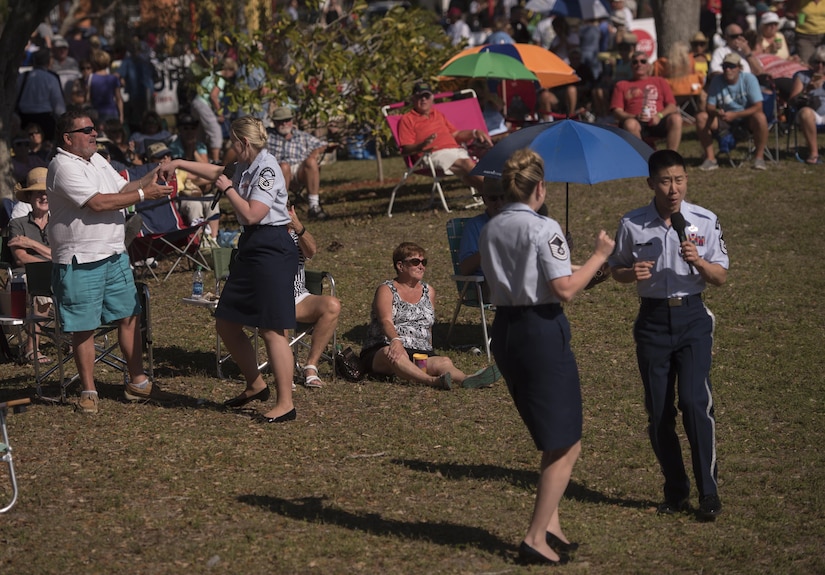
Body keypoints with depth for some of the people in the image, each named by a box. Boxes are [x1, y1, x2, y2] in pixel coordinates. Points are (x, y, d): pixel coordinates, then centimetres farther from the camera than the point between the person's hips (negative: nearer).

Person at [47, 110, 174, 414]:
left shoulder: (97, 160, 13)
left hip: (114, 254, 8)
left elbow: (121, 189, 18)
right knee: (84, 328, 1)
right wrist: (143, 194, -18)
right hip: (80, 262, -8)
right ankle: (88, 391, 12)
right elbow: (98, 203, -23)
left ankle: (137, 382, 20)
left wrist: (149, 179, 1)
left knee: (129, 317, 10)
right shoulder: (63, 167, -16)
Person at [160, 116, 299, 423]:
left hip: (272, 250, -10)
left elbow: (252, 214, -23)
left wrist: (227, 188, -10)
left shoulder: (266, 169, -15)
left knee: (272, 329, -9)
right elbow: (217, 172, 34)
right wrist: (179, 163, 35)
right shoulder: (245, 168, 13)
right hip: (251, 246, 10)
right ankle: (255, 386, 27)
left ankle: (286, 403, -4)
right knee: (226, 323, 13)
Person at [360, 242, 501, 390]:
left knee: (444, 362, -30)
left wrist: (429, 357, 14)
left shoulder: (428, 291, 21)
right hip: (379, 353, -4)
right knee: (396, 356, -41)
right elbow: (386, 322, -13)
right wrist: (396, 340, -34)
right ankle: (432, 381, -66)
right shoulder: (386, 290, 4)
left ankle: (465, 379, -63)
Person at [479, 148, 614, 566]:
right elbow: (564, 289, -20)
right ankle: (536, 538, -2)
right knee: (567, 446, 1)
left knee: (552, 440, 21)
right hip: (543, 331, -8)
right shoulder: (544, 229, -14)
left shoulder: (490, 231, 8)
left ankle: (550, 524, 21)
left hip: (504, 331, 8)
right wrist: (599, 256, -9)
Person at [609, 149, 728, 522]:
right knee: (658, 411, 5)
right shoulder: (632, 225, -2)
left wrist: (698, 260, -18)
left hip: (692, 318, -1)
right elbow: (615, 270, 11)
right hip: (652, 320, 2)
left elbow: (720, 277, 1)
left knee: (695, 403, -13)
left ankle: (709, 492, -4)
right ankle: (675, 491, 19)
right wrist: (631, 273, -12)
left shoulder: (705, 221, -2)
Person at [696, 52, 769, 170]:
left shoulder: (749, 79, -16)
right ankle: (710, 158, -12)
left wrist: (735, 114, -34)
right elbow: (709, 107, -6)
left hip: (746, 116, -3)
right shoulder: (716, 81, -8)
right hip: (724, 118, 3)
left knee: (760, 117, -36)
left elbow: (758, 107, -22)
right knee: (701, 117, -21)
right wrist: (716, 112, -33)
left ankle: (759, 156, -20)